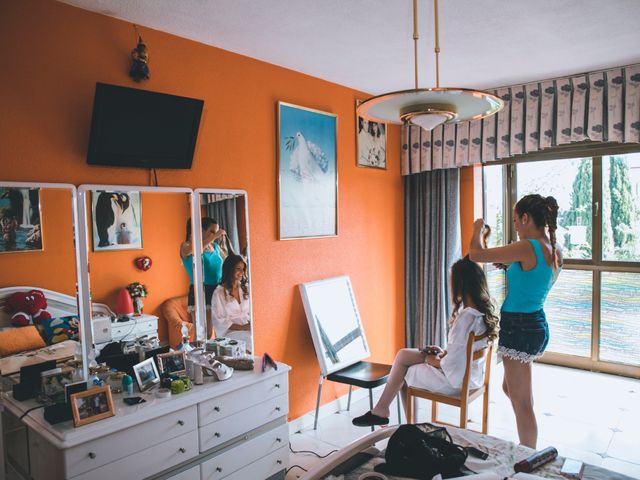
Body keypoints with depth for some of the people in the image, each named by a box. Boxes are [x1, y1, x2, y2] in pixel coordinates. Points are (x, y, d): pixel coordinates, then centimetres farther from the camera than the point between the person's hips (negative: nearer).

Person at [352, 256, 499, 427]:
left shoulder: (465, 317, -28)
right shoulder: (484, 313, 1)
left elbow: (451, 364, -26)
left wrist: (432, 360, -7)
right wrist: (444, 353, 5)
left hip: (455, 379, -9)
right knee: (403, 354, 11)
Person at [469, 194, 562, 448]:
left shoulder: (527, 248, -22)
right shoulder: (554, 251, 6)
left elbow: (476, 254, -19)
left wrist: (477, 229, -1)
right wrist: (509, 265, 11)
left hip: (519, 327, -10)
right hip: (535, 323, 10)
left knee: (522, 401, 3)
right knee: (510, 388, 25)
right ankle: (528, 452, 40)